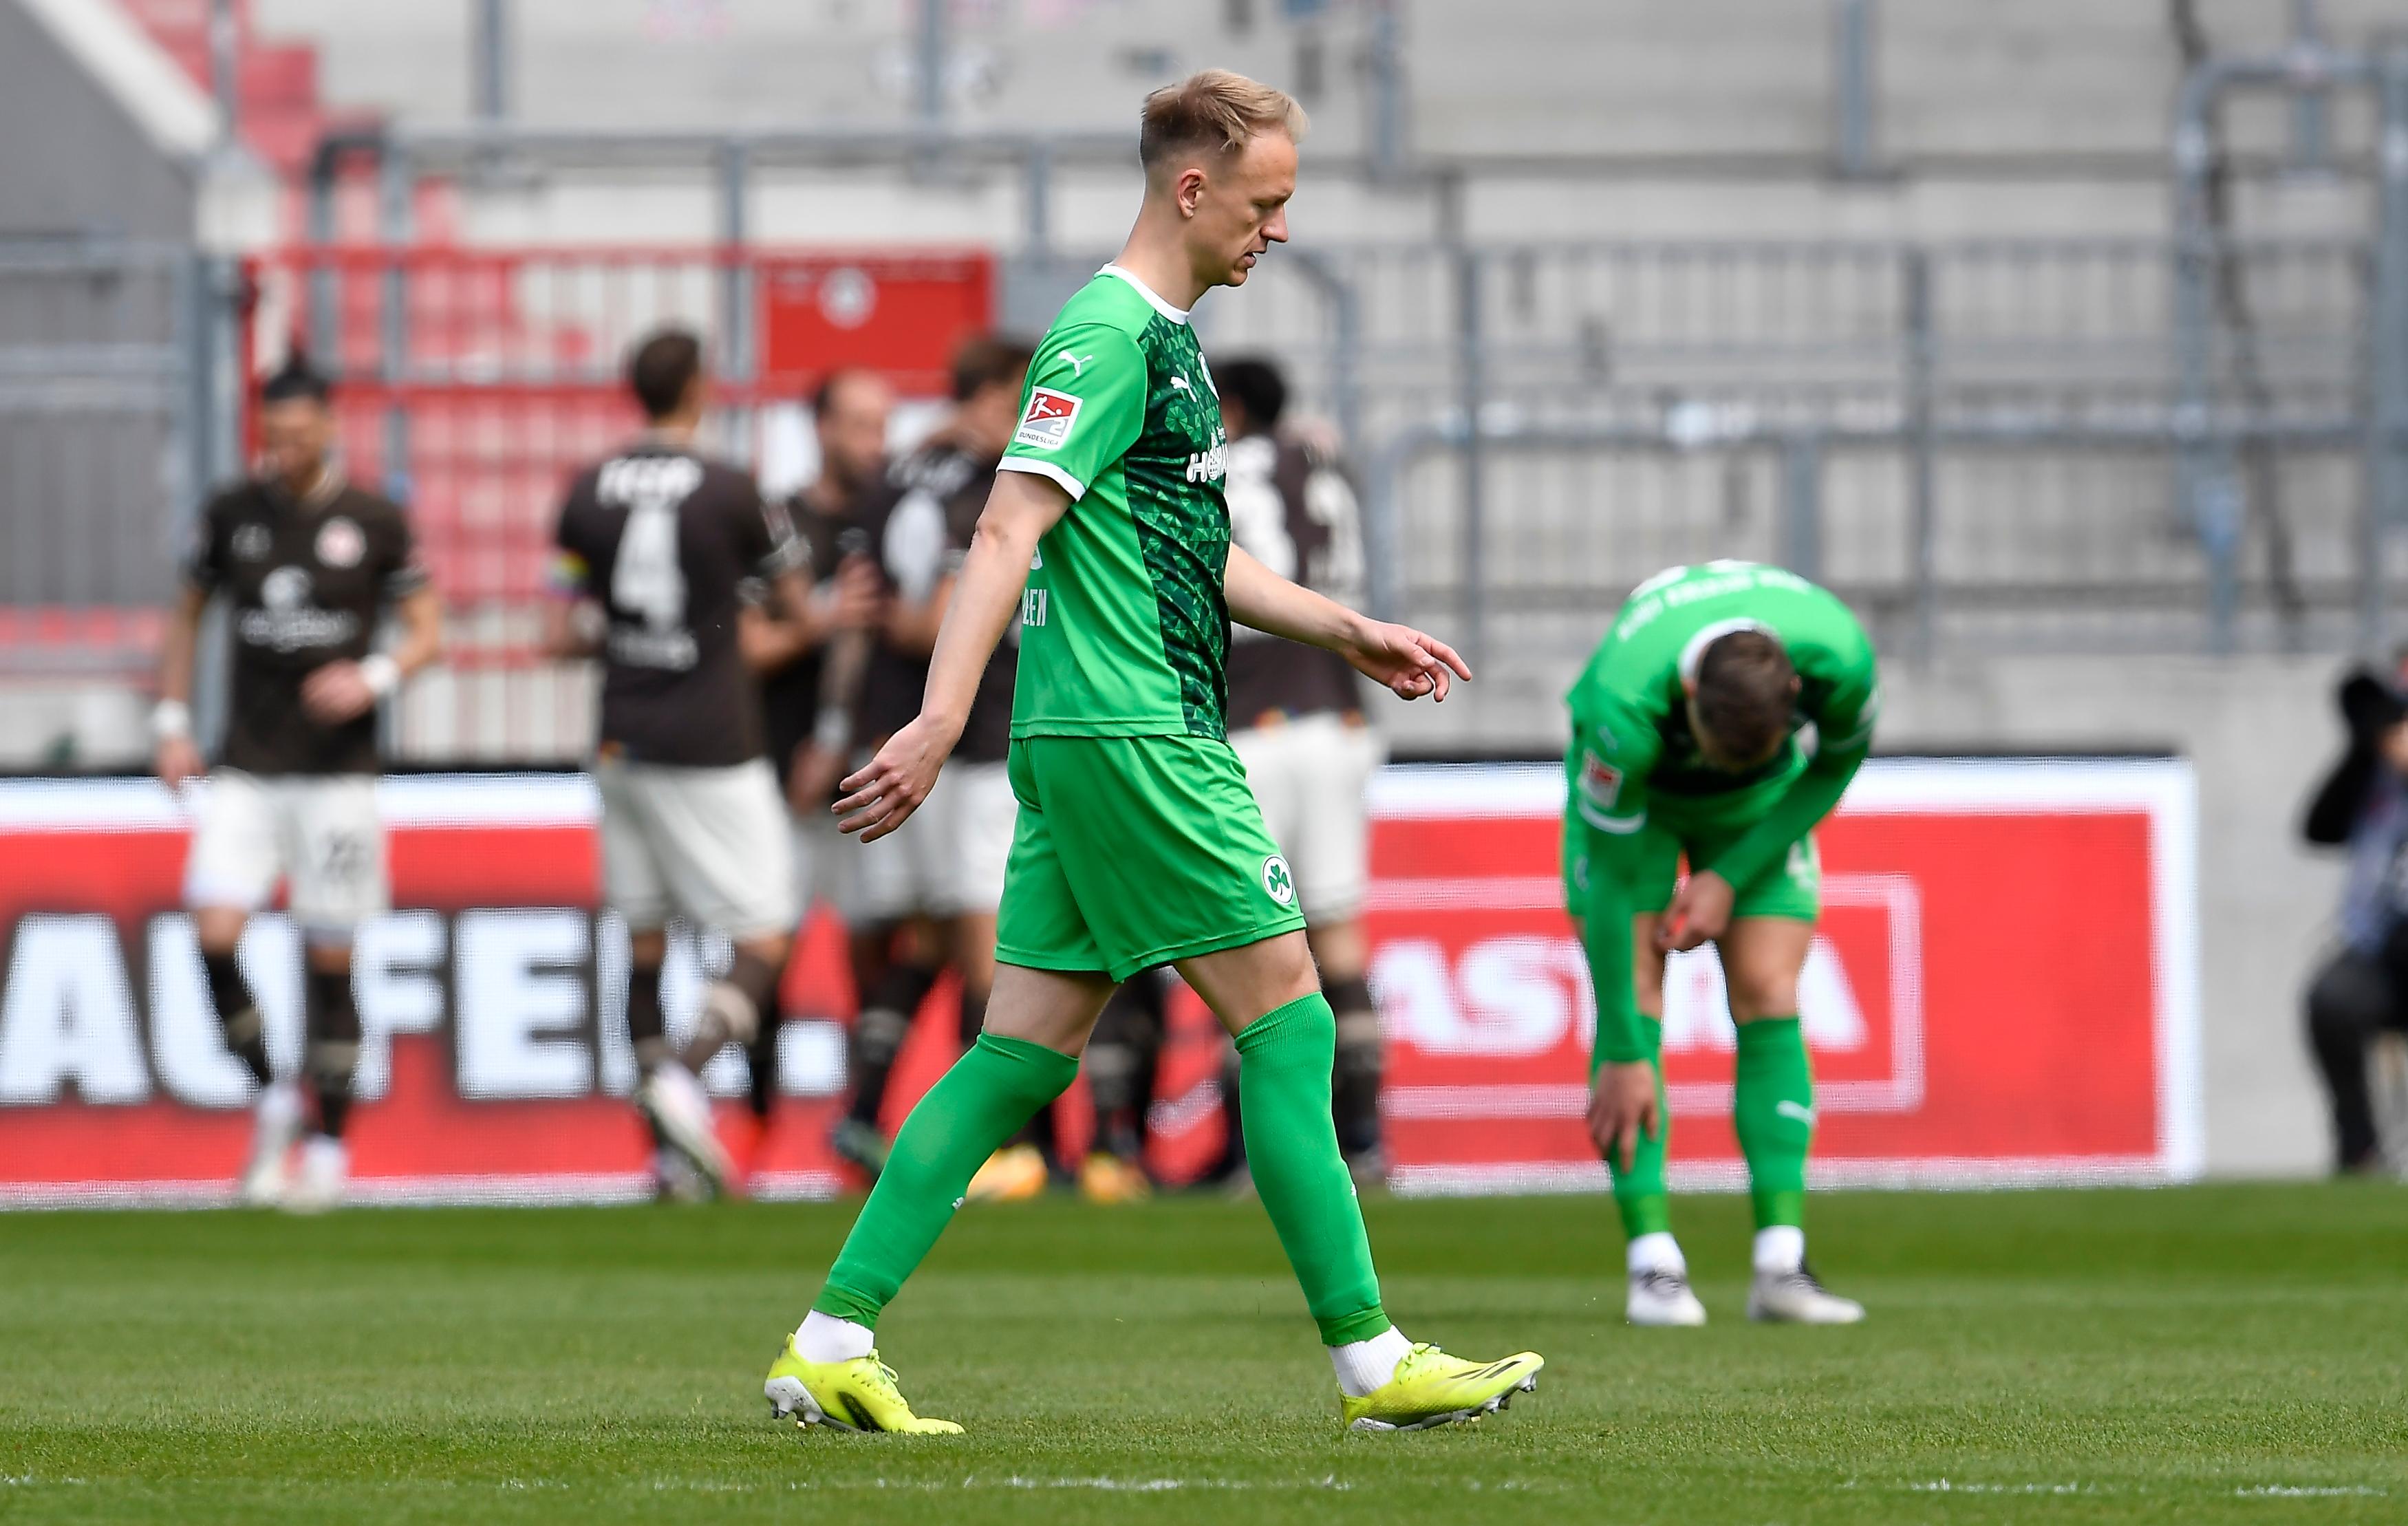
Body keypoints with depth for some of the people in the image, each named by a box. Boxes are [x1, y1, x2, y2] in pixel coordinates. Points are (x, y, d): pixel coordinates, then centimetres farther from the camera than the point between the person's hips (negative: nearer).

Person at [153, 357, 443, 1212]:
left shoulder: (375, 523, -2)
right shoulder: (232, 515, 5)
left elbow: (426, 630, 4)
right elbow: (187, 617, 17)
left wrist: (374, 680, -16)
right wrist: (172, 724, 7)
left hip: (336, 772, -2)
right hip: (246, 773, 2)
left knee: (329, 964, 1)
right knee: (214, 937, -15)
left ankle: (327, 1149, 13)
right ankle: (271, 1098, 7)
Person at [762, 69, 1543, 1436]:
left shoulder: (1168, 337, 20)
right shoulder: (1113, 334, -12)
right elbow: (1010, 530, -21)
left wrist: (1353, 634, 27)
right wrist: (942, 720, -28)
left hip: (1086, 747, 10)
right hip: (1133, 741, -10)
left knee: (1030, 1051, 7)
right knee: (1290, 1023, -5)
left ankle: (832, 1342, 4)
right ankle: (1372, 1362, -2)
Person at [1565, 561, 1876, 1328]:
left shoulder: (1839, 656, -36)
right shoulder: (1625, 703, -42)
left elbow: (1837, 761, -11)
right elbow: (1614, 885, -33)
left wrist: (1732, 877, -15)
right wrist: (1622, 1056, -28)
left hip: (1764, 807, 2)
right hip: (1632, 789, -2)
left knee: (1769, 1003, -10)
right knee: (1634, 998, -15)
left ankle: (1781, 1266, -12)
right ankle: (1654, 1264, -14)